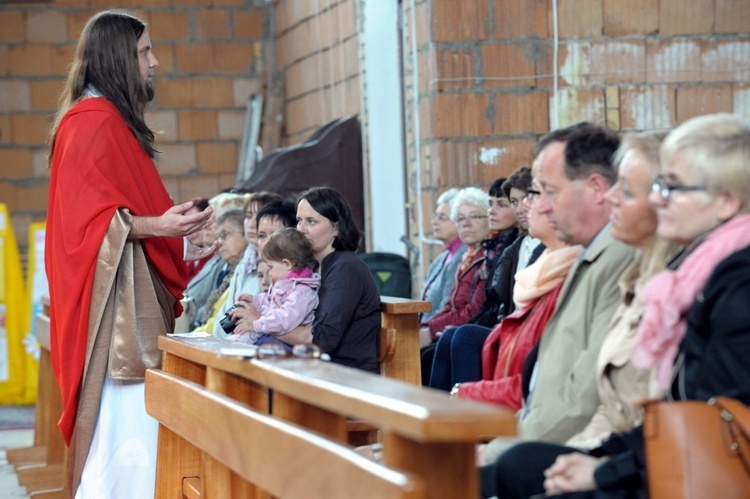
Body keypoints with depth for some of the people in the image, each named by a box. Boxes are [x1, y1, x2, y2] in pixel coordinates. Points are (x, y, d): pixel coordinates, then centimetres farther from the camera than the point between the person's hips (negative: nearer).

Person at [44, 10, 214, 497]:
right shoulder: (93, 121, -10)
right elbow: (90, 217, -17)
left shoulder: (110, 123, 20)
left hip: (132, 300, 10)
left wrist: (179, 242, 26)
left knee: (122, 430, 7)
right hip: (114, 299, -10)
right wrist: (158, 226, -28)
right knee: (126, 429, -13)